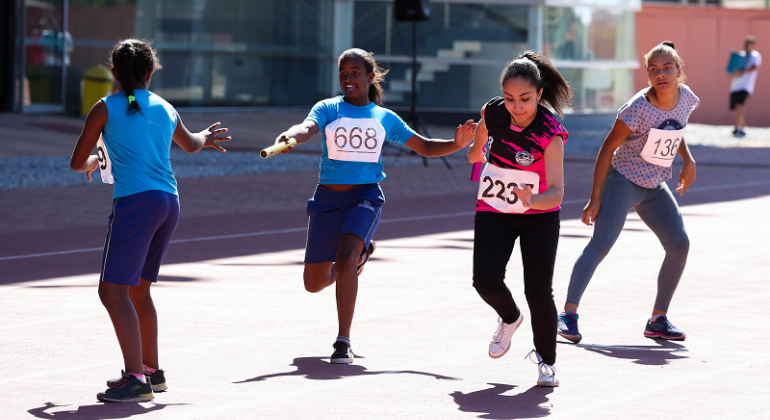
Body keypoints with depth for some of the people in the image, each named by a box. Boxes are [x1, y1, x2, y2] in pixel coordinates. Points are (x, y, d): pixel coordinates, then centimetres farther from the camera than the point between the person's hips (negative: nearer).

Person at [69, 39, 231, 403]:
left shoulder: (106, 108, 1)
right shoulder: (165, 109, 17)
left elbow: (77, 162, 7)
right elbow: (190, 144, 39)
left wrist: (94, 162, 32)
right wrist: (205, 138, 63)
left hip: (135, 201, -7)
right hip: (169, 201, 7)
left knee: (113, 290, -10)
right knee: (138, 289, 21)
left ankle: (136, 380, -22)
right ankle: (151, 371, 28)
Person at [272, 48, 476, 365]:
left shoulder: (385, 118, 8)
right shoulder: (328, 109, 4)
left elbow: (425, 147, 15)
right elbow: (307, 127, -18)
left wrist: (457, 144, -4)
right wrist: (290, 137, -42)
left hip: (365, 196, -2)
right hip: (328, 197, 2)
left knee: (345, 256, -30)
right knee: (314, 283, 8)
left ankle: (343, 342, -27)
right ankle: (361, 251, 41)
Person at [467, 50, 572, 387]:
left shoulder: (551, 133, -27)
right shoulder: (492, 112, -14)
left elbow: (556, 192, -37)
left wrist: (531, 200, -56)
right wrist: (475, 152, 32)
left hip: (539, 216, -3)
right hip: (492, 213, 3)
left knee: (538, 291, -13)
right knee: (485, 280, -16)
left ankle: (546, 360, 12)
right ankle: (509, 318, 19)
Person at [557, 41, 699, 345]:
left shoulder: (686, 98, -3)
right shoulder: (638, 109, -22)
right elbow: (608, 148, -15)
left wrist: (688, 161, 6)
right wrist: (595, 199, -17)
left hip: (655, 188, 6)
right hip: (623, 181, -6)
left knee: (679, 244, -2)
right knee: (601, 243, -21)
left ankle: (658, 320, 9)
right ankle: (568, 313, -26)